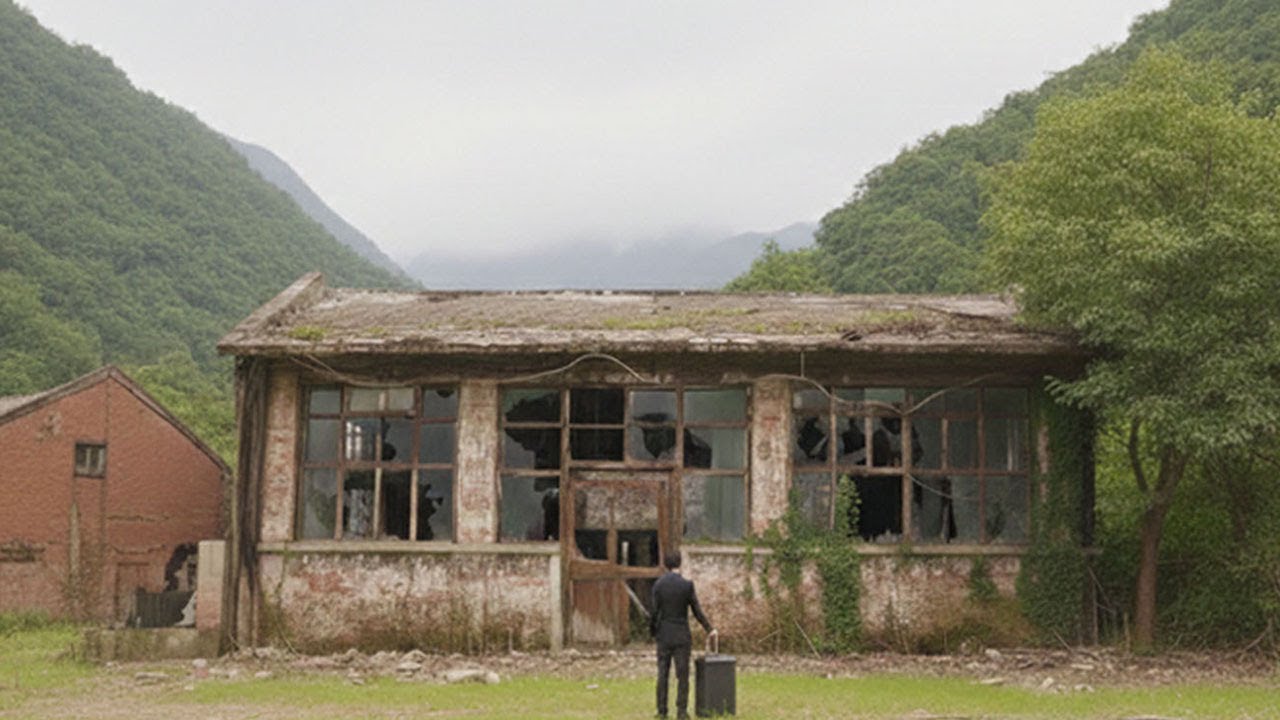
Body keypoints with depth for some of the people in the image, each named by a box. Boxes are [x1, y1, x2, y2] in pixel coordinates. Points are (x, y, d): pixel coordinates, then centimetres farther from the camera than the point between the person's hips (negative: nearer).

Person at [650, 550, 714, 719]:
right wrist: (709, 628, 9)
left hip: (663, 635, 2)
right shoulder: (686, 585, -8)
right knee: (682, 675, 4)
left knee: (662, 674, 7)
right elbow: (696, 611, -4)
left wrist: (652, 632, 10)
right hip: (681, 635, -2)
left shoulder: (658, 585, -4)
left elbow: (655, 612, -4)